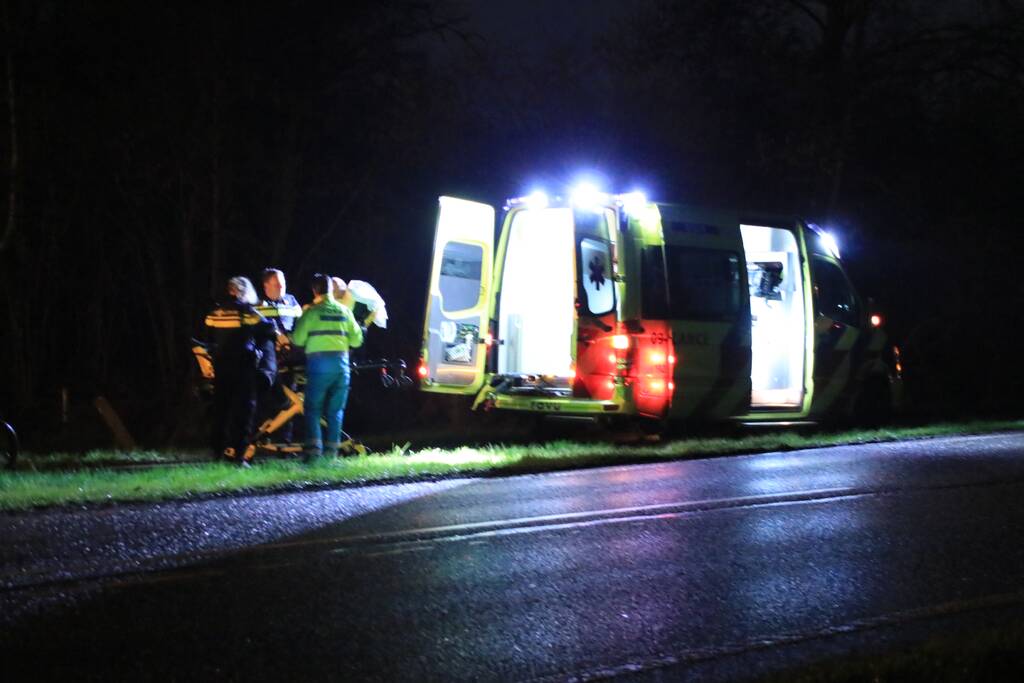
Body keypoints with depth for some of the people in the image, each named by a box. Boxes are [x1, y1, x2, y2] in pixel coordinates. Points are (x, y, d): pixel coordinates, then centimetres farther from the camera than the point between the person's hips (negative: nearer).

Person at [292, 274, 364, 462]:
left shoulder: (312, 312, -2)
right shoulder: (344, 311, 8)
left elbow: (298, 339, -3)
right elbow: (357, 340, 10)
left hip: (319, 363, -3)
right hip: (341, 363, 3)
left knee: (313, 408, 2)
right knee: (336, 410, 10)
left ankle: (314, 450, -10)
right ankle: (331, 451, 8)